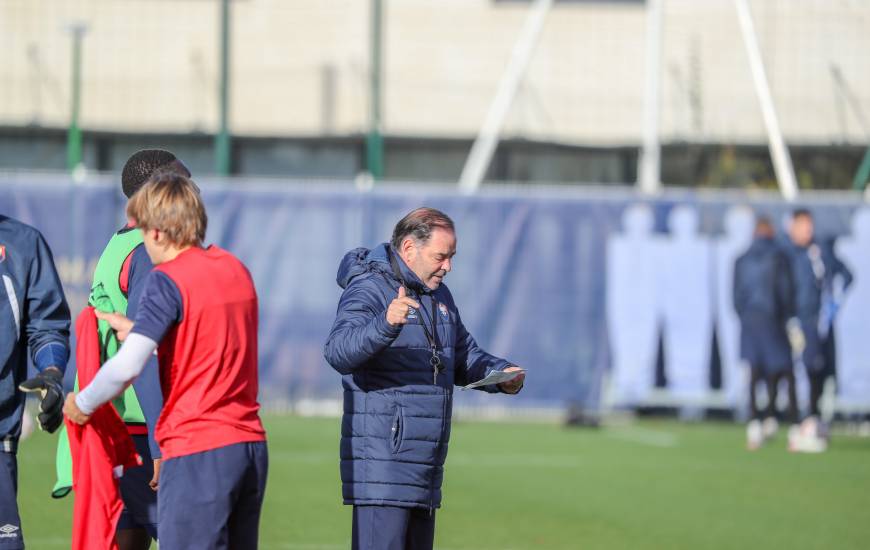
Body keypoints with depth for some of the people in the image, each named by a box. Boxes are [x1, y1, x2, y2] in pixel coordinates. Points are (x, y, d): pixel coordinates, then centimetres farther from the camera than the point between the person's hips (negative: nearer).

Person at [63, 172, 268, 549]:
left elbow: (128, 366, -19)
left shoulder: (167, 280, -10)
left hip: (197, 451, -7)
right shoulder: (236, 270, 12)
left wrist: (82, 404, -2)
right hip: (250, 445, 7)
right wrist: (136, 330, 31)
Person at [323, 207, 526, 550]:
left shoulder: (438, 296, 16)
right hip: (381, 466, -9)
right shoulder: (369, 290, -12)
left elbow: (465, 358, 26)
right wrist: (386, 324, -49)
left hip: (425, 471, 9)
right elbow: (339, 352, -30)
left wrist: (501, 374, 4)